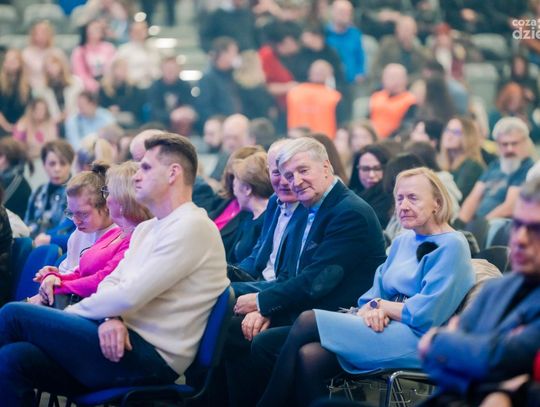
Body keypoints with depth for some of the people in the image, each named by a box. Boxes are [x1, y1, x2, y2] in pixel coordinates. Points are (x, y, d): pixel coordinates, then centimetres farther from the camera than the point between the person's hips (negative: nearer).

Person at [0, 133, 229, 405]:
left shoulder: (192, 227, -12)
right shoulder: (146, 229, 20)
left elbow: (129, 296, -18)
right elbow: (111, 283, 12)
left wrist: (70, 313, -4)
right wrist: (111, 318, -11)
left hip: (150, 357, -8)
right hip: (129, 343, 8)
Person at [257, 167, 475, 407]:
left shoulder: (451, 246, -6)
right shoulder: (403, 241, 20)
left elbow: (424, 314, -14)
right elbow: (375, 292, 15)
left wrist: (380, 305, -2)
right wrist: (370, 309, -9)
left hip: (416, 342, -7)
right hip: (388, 331, 7)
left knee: (307, 322, -18)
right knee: (308, 357, -23)